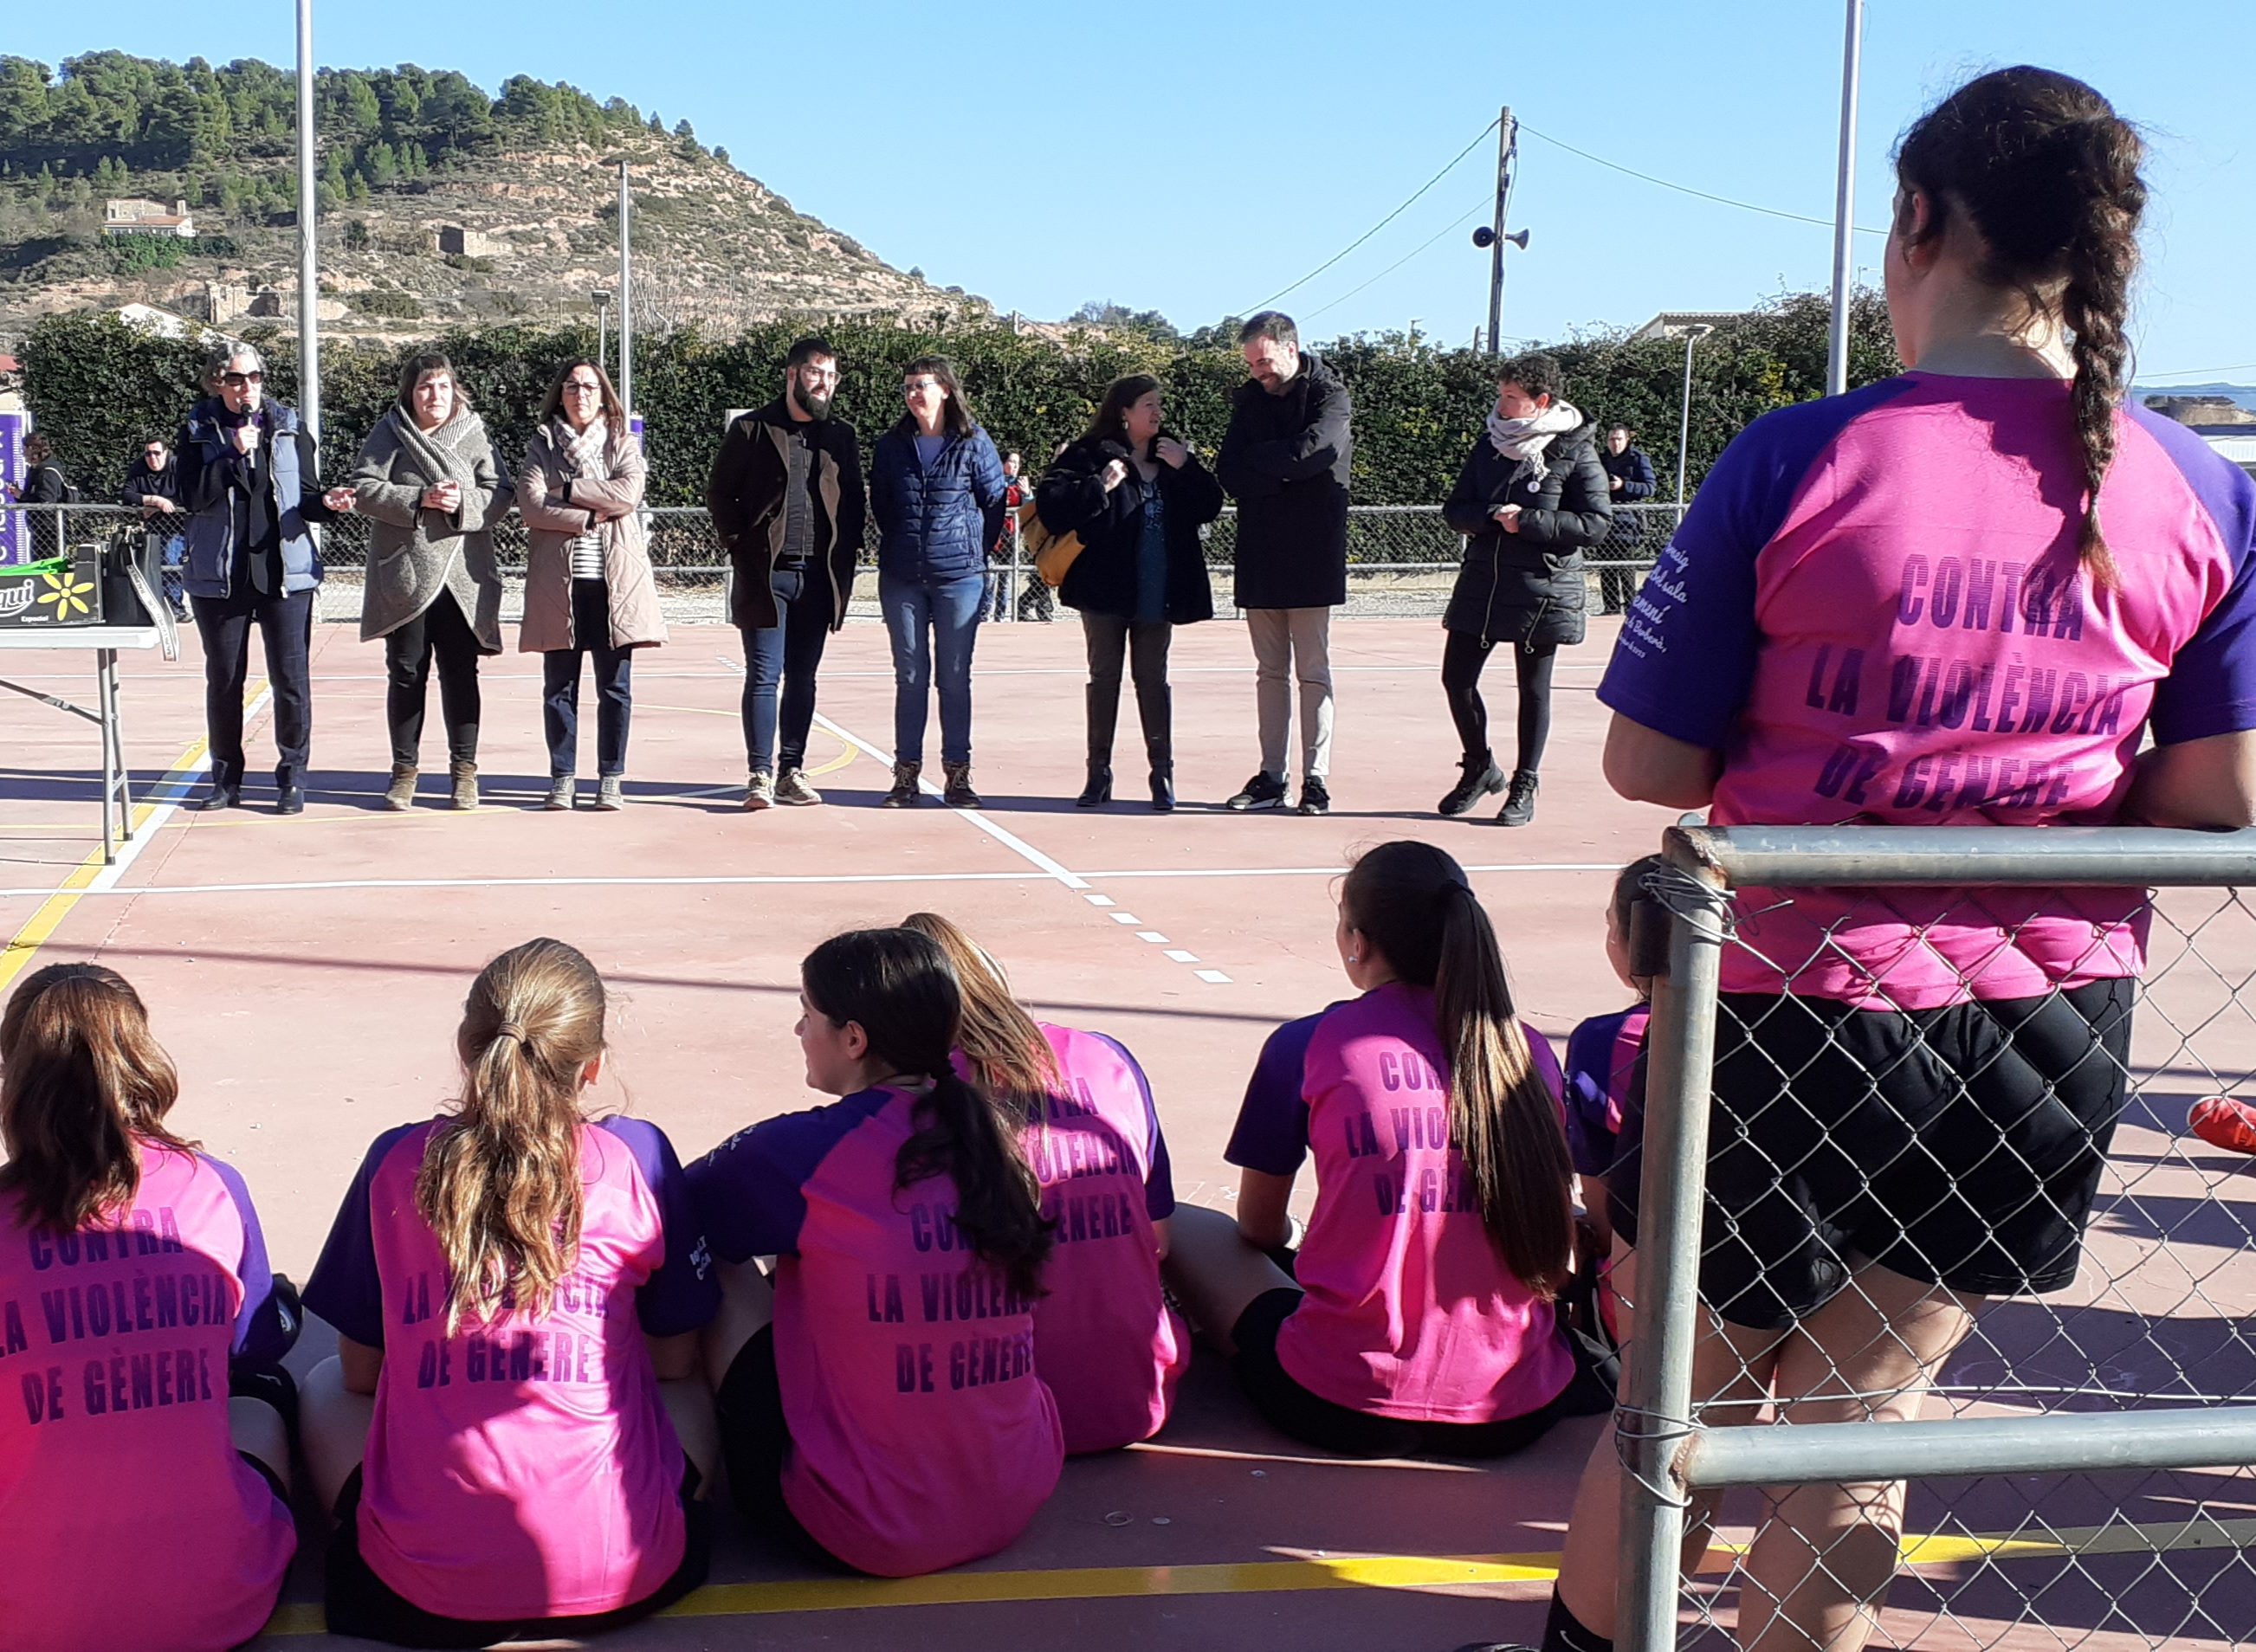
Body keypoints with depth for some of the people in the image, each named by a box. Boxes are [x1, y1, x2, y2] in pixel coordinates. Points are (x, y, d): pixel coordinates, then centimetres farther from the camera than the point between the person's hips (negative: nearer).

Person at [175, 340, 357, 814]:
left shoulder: (289, 427, 5)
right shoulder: (198, 432, 3)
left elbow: (305, 499, 7)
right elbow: (191, 498, -9)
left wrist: (328, 503, -14)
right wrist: (233, 454, -16)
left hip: (286, 573, 0)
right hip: (219, 576, 0)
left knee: (291, 678, -3)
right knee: (223, 680, 9)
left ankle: (292, 778, 7)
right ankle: (226, 779, 21)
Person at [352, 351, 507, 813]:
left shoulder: (475, 433, 7)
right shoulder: (389, 433, 4)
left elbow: (499, 494, 2)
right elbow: (365, 489, -4)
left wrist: (464, 503, -17)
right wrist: (419, 499, -16)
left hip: (462, 576, 0)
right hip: (405, 573, 0)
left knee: (460, 672, 3)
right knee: (406, 672, 6)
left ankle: (464, 769, 12)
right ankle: (404, 769, 16)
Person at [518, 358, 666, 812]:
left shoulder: (624, 445, 11)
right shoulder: (541, 445, 10)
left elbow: (628, 495, -9)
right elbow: (530, 506, -6)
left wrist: (565, 490, -8)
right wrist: (590, 516, -11)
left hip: (614, 579, 0)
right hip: (559, 579, 0)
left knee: (615, 685, 1)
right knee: (559, 684, 2)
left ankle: (611, 778, 9)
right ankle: (562, 779, 10)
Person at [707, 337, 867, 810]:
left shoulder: (841, 435, 12)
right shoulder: (751, 430, 1)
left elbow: (856, 502, 15)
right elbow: (719, 493, 3)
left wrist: (845, 555, 2)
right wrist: (741, 546, -6)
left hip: (819, 577, 4)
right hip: (766, 574, -3)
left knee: (803, 677, 8)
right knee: (765, 675, -5)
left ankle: (791, 771, 14)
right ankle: (760, 775, -3)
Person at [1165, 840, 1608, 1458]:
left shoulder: (1306, 1046, -2)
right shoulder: (1531, 1052, 7)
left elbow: (1260, 1229, 13)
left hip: (1347, 1410, 0)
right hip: (1517, 1417, 1)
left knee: (1182, 1226, 22)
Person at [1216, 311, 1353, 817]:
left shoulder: (1329, 395, -3)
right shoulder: (1249, 400, 13)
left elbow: (1306, 452, -21)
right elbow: (1229, 473, 3)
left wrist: (1257, 459, -5)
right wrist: (1281, 474, -12)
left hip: (1310, 557, -5)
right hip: (1259, 557, 5)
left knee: (1313, 672, -2)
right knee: (1270, 672, 8)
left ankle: (1316, 779, 0)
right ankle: (1271, 776, 12)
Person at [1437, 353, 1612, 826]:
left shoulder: (1575, 452, -5)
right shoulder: (1489, 446, 9)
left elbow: (1596, 523, -11)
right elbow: (1454, 511, 7)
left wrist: (1528, 521, -18)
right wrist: (1493, 516, -14)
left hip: (1543, 588, -5)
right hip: (1482, 581, 5)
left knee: (1533, 689, 4)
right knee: (1456, 678, 3)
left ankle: (1524, 787, 16)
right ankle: (1480, 768, 23)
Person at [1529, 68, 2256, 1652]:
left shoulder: (1796, 463, -14)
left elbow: (1650, 765, -11)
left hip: (1792, 1007, -2)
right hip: (2051, 1020, 3)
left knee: (1683, 1392, 17)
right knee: (1863, 1412, 17)